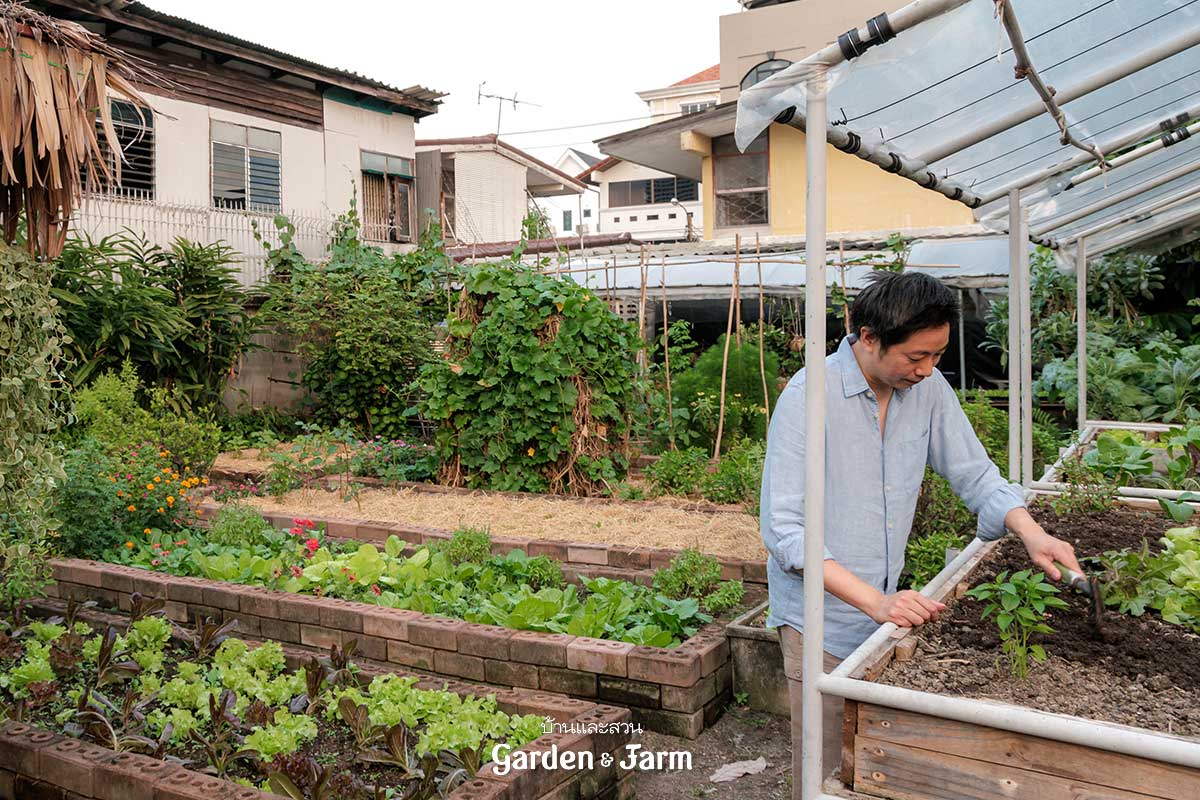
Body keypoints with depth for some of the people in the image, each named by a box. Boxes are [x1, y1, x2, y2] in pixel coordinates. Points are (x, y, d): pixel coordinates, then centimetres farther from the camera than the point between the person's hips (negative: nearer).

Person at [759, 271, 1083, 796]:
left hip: (886, 607, 6)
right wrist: (873, 599, -29)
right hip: (822, 619, -5)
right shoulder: (809, 396, -20)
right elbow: (784, 529, -23)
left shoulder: (928, 388, -2)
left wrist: (1032, 534, -11)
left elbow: (975, 475, 8)